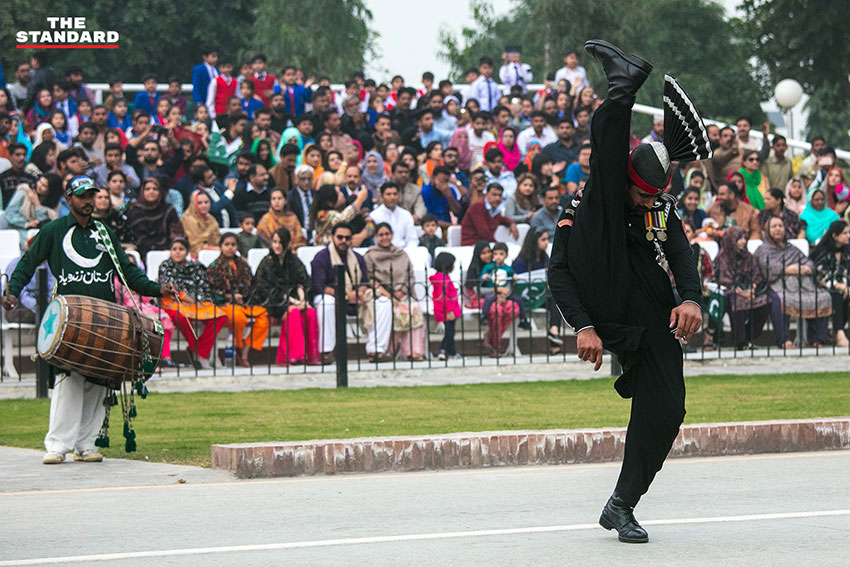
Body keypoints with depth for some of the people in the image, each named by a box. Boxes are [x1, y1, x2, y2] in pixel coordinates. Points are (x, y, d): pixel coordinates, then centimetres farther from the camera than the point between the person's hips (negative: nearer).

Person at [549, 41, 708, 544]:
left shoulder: (663, 213, 18)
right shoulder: (582, 214, 7)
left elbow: (683, 255, 2)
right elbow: (558, 271, -4)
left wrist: (691, 299, -21)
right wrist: (583, 327, -18)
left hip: (652, 315, 4)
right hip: (604, 303, -4)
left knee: (666, 408, -8)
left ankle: (622, 506, 6)